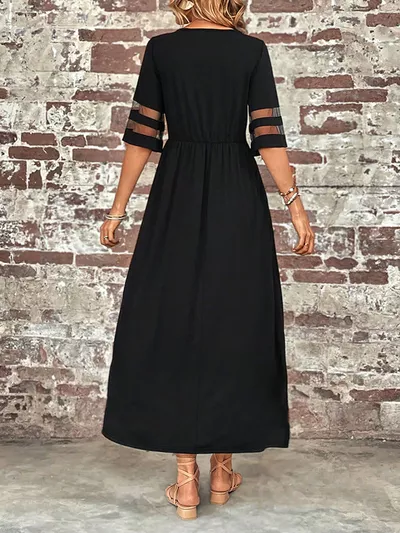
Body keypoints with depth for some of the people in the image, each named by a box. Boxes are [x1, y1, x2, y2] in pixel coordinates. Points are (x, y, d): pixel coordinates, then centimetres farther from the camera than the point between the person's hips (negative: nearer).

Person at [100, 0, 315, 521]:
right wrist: (295, 205, -1)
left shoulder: (160, 49, 1)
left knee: (172, 322, 5)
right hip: (238, 202, 0)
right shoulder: (253, 50, 0)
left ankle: (186, 480, 8)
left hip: (176, 200, 0)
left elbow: (142, 135, 0)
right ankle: (222, 470, 19)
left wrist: (118, 208, 5)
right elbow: (268, 136, -6)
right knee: (234, 324, 10)